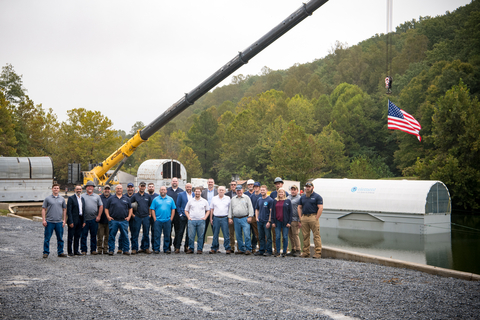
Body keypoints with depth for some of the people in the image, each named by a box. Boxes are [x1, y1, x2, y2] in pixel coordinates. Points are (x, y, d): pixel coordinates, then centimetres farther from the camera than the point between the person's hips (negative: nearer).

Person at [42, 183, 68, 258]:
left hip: (59, 222, 3)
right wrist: (43, 220, -6)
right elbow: (43, 209, 2)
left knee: (60, 238, 7)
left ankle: (60, 252, 15)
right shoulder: (47, 199, 2)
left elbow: (64, 210, 14)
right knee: (47, 238, 0)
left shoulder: (62, 199, 11)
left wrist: (64, 220, 7)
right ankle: (46, 253, 7)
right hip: (49, 222, -3)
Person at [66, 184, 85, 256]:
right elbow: (69, 211, -10)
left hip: (80, 220, 6)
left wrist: (84, 221, 9)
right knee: (71, 237, 0)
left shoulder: (82, 199, 14)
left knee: (78, 236, 10)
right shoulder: (71, 198, -6)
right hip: (73, 220, -6)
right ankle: (70, 251, 6)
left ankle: (76, 251, 16)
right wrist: (70, 221, -16)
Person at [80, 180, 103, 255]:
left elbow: (101, 206, 11)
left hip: (94, 219, 1)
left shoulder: (97, 196, 13)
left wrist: (98, 216, 0)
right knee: (84, 235, -2)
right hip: (84, 219, -1)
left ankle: (93, 250, 11)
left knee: (93, 235, 5)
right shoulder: (82, 196, 8)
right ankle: (84, 250, 4)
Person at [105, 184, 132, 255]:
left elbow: (130, 209, 15)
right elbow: (106, 209, 8)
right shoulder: (111, 198, 8)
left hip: (124, 221, 1)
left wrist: (129, 216, 2)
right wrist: (108, 216, -5)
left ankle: (126, 250, 10)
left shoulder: (126, 199, 13)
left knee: (125, 236, 2)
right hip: (113, 220, -1)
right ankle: (111, 250, 8)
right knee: (111, 236, 1)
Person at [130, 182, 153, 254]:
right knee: (135, 234, -1)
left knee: (146, 233, 7)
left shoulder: (148, 196, 10)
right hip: (137, 217, -2)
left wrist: (150, 214, 8)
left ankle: (145, 247, 16)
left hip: (146, 217, 2)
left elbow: (150, 206, 16)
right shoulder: (134, 196, 4)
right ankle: (134, 248, 4)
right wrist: (132, 214, -3)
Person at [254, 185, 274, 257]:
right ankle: (261, 250, 18)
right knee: (261, 237, 11)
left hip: (266, 221, -6)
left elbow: (271, 211, -10)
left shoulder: (270, 200, -7)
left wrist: (269, 221, -14)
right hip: (260, 221, 6)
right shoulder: (259, 200, 12)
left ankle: (268, 251, 3)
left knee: (268, 237, -1)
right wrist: (256, 217, 8)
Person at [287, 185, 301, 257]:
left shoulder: (299, 198, -4)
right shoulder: (288, 198, 18)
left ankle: (298, 250, 1)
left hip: (295, 220, -7)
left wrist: (300, 221, -14)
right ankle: (293, 249, 17)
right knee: (290, 235, 9)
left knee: (295, 234, -6)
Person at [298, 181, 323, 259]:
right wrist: (300, 218, 8)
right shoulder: (302, 197, 17)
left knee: (316, 236, -6)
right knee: (305, 236, 7)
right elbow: (299, 207, 19)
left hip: (313, 217, -6)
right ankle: (306, 252, 13)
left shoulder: (317, 196, -1)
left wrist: (316, 218, -12)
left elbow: (320, 208, -7)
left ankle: (318, 253, -6)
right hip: (304, 217, 6)